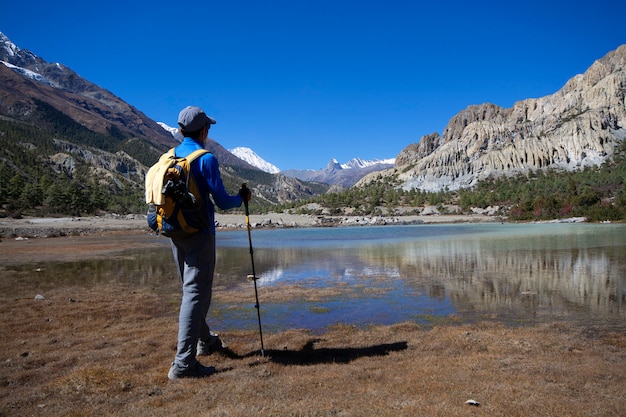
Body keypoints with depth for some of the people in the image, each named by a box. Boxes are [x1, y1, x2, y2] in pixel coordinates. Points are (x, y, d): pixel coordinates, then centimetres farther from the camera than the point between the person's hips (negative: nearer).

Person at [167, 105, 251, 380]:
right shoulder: (205, 159, -13)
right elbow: (222, 202, -13)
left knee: (192, 288, 20)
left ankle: (204, 340, 37)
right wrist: (242, 198, 6)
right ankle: (183, 363, -7)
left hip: (176, 233, 8)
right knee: (196, 292, -6)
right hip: (199, 233, -8)